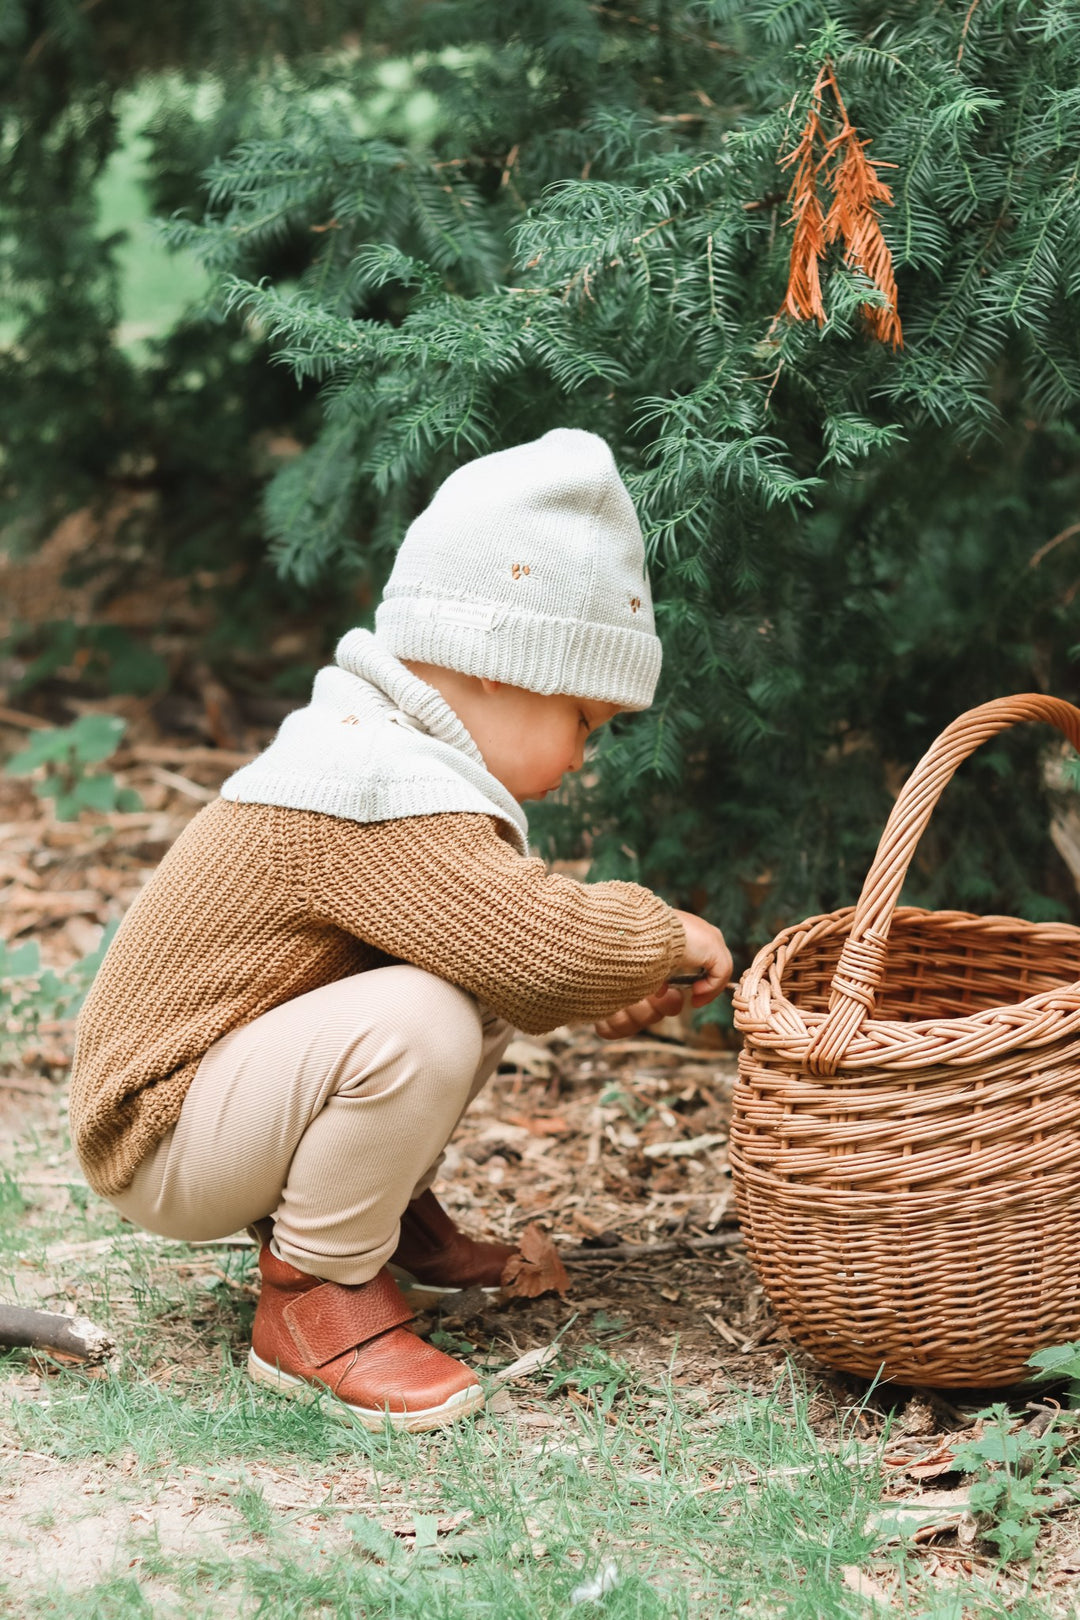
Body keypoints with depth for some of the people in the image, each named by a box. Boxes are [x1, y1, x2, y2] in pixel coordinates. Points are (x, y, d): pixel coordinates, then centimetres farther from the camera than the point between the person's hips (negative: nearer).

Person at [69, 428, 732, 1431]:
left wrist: (596, 998, 5)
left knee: (483, 995, 7)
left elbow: (509, 948, 22)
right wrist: (665, 935, -13)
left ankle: (387, 1210, 16)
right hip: (163, 1146, -10)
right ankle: (312, 1295, -14)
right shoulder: (384, 799, -25)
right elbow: (543, 945, -33)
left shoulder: (372, 751, 10)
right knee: (417, 1025, -32)